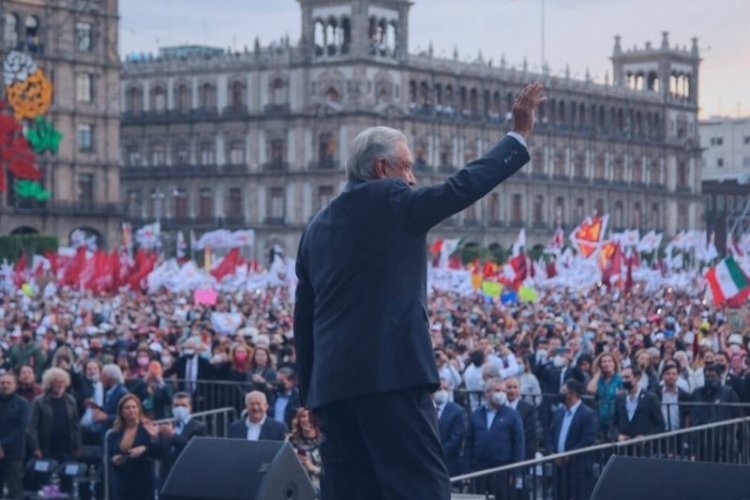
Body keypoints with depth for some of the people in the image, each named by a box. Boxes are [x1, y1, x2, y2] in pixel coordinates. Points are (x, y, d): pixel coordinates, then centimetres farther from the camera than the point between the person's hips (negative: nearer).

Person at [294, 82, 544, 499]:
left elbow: (303, 320, 19)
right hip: (389, 373, -8)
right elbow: (463, 187, -6)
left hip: (332, 381, 8)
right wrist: (520, 135, 2)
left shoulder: (318, 226, 19)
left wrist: (311, 394, 22)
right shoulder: (389, 200, -2)